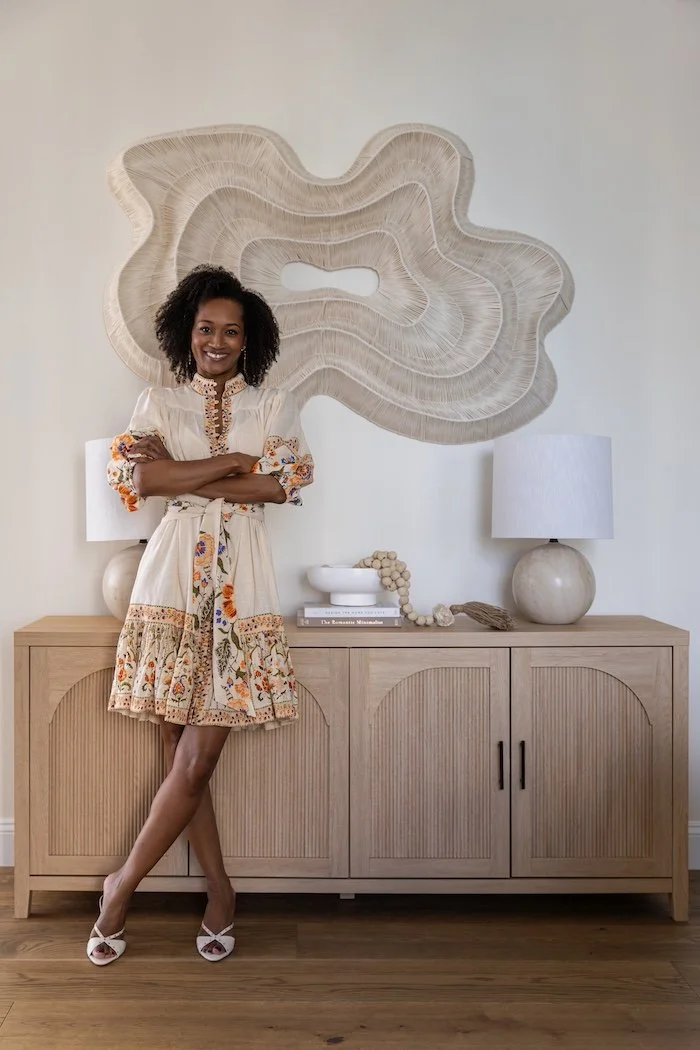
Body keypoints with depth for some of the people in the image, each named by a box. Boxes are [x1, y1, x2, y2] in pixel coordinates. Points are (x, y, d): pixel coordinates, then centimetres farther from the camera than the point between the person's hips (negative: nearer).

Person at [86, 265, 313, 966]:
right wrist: (234, 463, -7)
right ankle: (219, 892, 21)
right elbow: (137, 476, -7)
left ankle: (122, 885, 16)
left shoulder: (274, 406, 10)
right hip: (174, 579, 1)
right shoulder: (158, 402, 10)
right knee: (183, 757, 3)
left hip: (240, 586, 0)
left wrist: (181, 477, -7)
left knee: (196, 760, -3)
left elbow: (283, 484, -7)